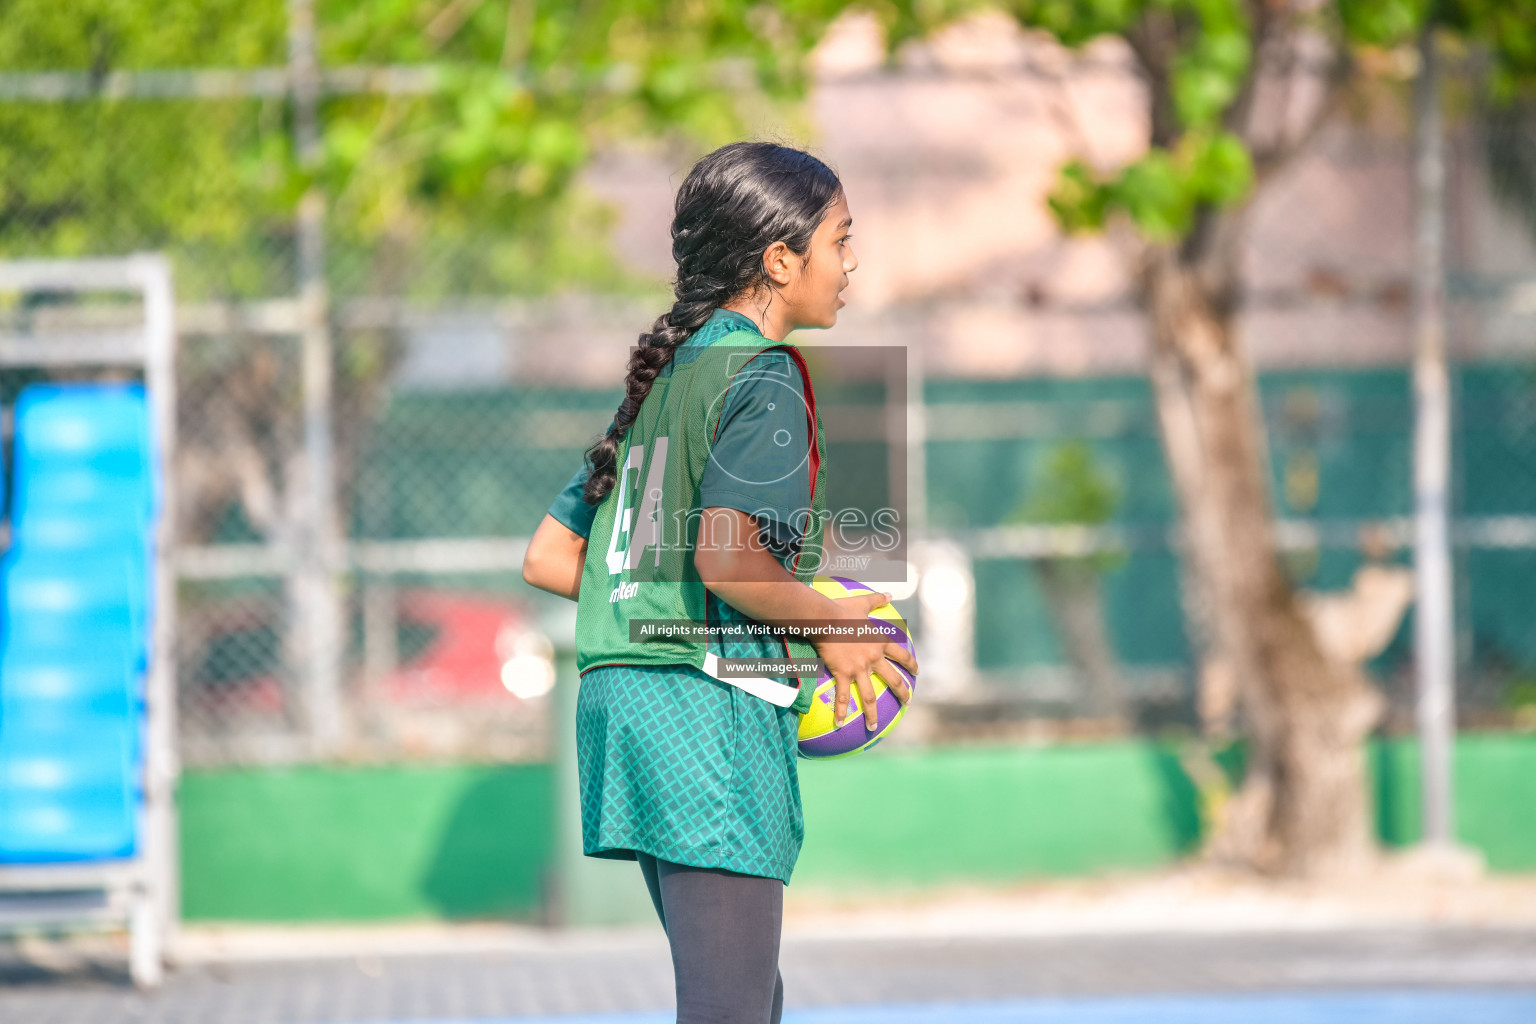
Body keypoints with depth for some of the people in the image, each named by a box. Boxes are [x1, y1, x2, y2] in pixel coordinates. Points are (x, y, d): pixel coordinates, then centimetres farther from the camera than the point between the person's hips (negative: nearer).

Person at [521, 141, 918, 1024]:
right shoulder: (764, 378, -8)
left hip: (620, 700, 9)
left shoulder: (662, 378, 19)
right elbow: (725, 554, -23)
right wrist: (826, 623, -7)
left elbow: (548, 560, 19)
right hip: (710, 708, -9)